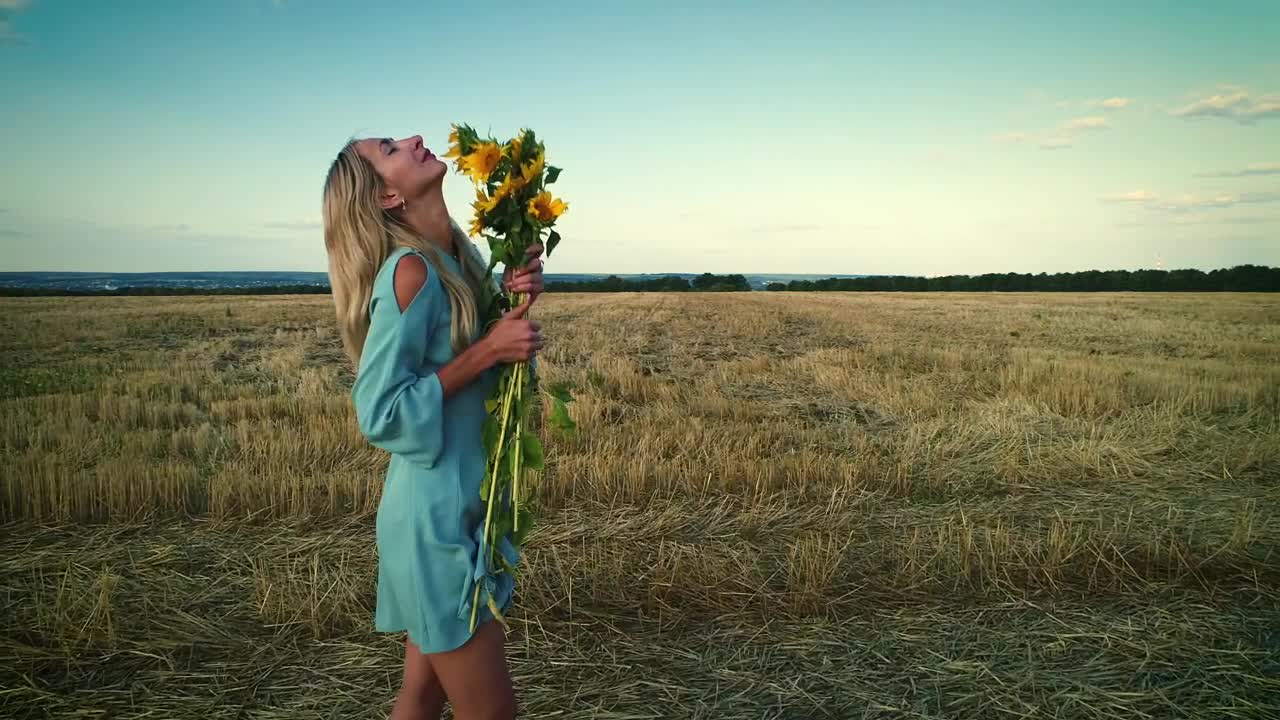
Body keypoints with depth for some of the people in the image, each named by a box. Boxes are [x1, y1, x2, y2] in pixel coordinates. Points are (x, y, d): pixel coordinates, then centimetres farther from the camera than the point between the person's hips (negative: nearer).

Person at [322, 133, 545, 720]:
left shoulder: (458, 255, 5)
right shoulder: (410, 270, -20)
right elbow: (380, 413, -20)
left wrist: (515, 300, -3)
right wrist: (486, 350, -21)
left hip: (461, 507, 8)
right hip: (436, 517, -8)